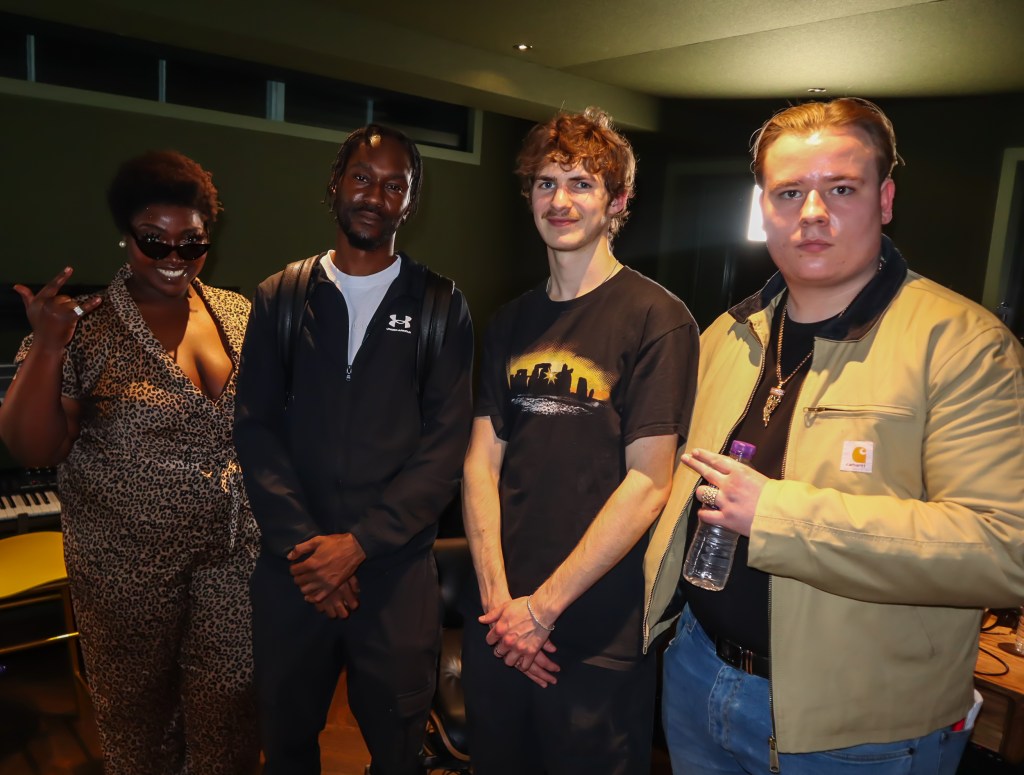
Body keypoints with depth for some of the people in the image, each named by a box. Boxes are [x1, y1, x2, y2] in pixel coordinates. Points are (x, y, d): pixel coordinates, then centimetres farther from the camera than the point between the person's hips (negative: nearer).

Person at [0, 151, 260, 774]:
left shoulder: (240, 314, 0)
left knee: (228, 718, 16)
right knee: (137, 712, 20)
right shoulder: (87, 327, -10)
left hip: (235, 555, 2)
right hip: (128, 566, -2)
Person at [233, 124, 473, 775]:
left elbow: (445, 445, -6)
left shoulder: (440, 307, 0)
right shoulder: (280, 298, 4)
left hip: (397, 567, -1)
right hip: (293, 568, 2)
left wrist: (359, 542, -13)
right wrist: (303, 544, -12)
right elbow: (257, 427, -1)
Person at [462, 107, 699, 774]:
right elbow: (482, 459, 2)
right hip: (500, 623, 5)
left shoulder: (658, 318, -11)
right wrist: (498, 597, -8)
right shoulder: (513, 321, 7)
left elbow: (647, 485, -15)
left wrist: (543, 607, -13)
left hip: (599, 639, -5)